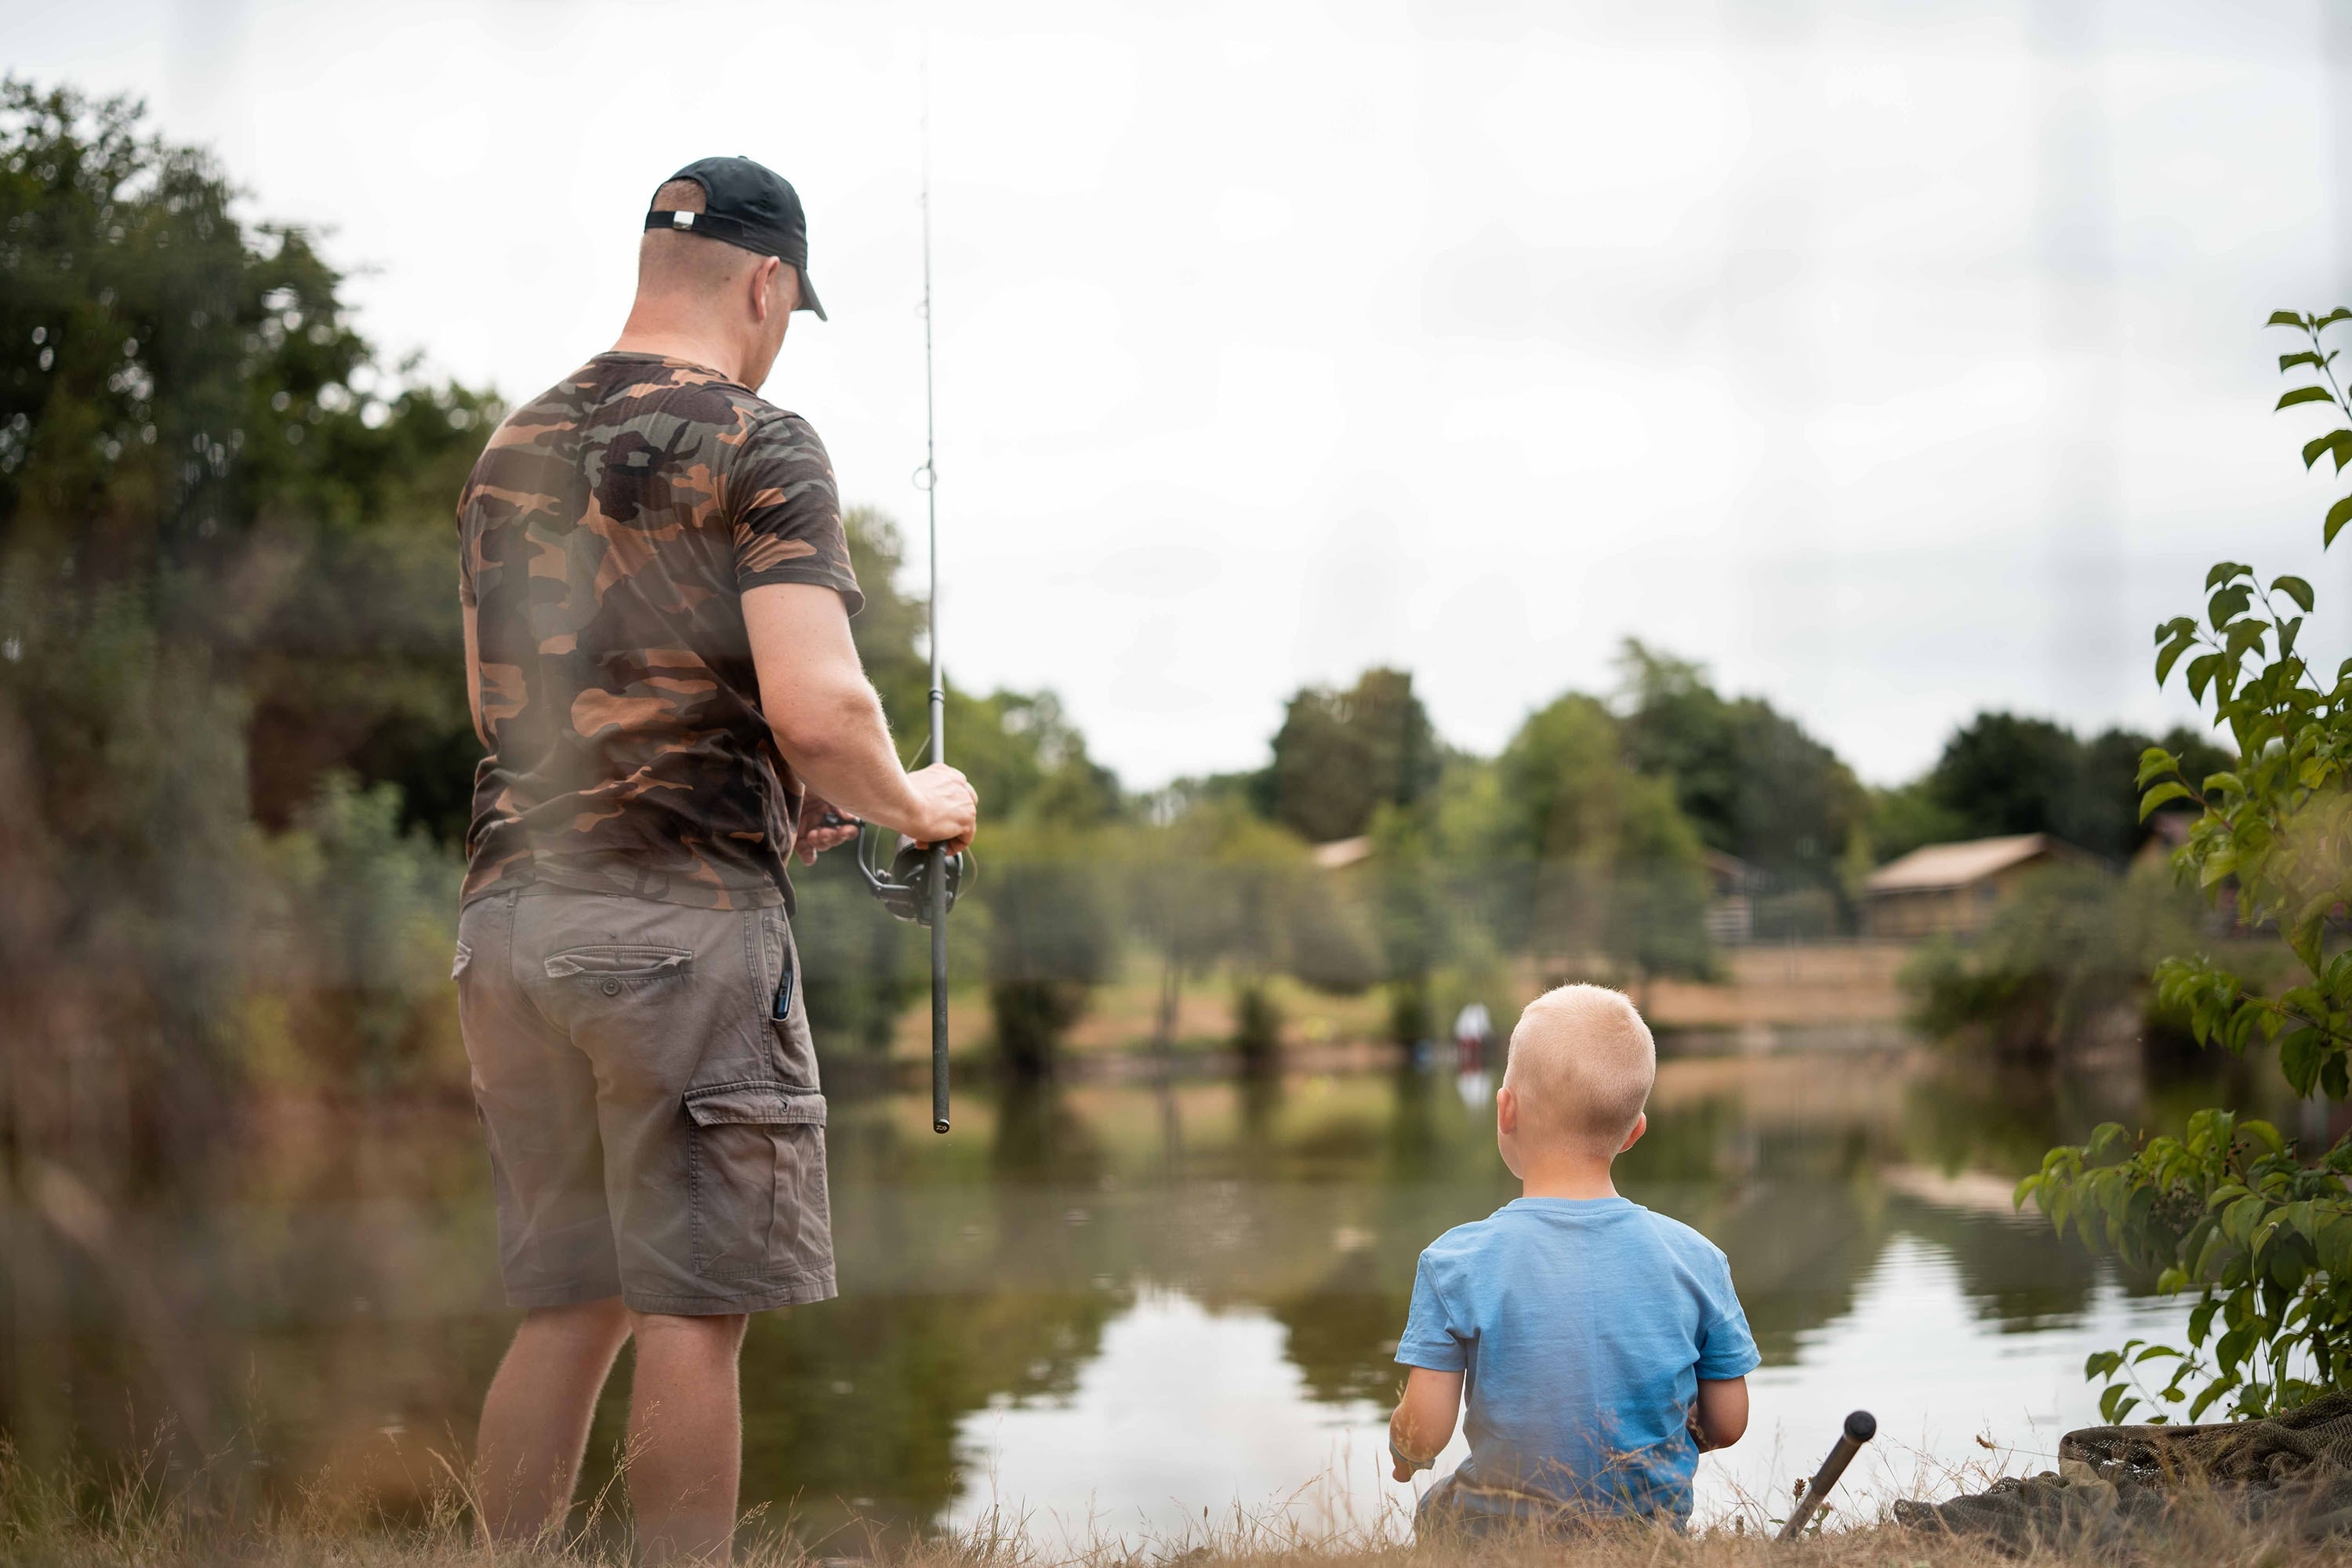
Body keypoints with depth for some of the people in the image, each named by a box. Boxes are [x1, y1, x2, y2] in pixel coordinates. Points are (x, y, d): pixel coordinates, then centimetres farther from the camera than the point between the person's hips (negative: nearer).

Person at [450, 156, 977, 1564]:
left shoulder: (514, 449, 16)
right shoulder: (759, 446, -6)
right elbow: (815, 704, -18)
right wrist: (913, 804, 2)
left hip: (513, 911, 7)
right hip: (687, 917, -7)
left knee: (564, 1310, 13)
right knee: (692, 1311, -1)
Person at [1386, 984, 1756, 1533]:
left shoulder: (1457, 1265, -17)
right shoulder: (1696, 1259, -10)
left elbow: (1423, 1435, -16)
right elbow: (1727, 1423, -2)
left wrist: (1402, 1450, 8)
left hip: (1505, 1534, -1)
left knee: (1436, 1511, 32)